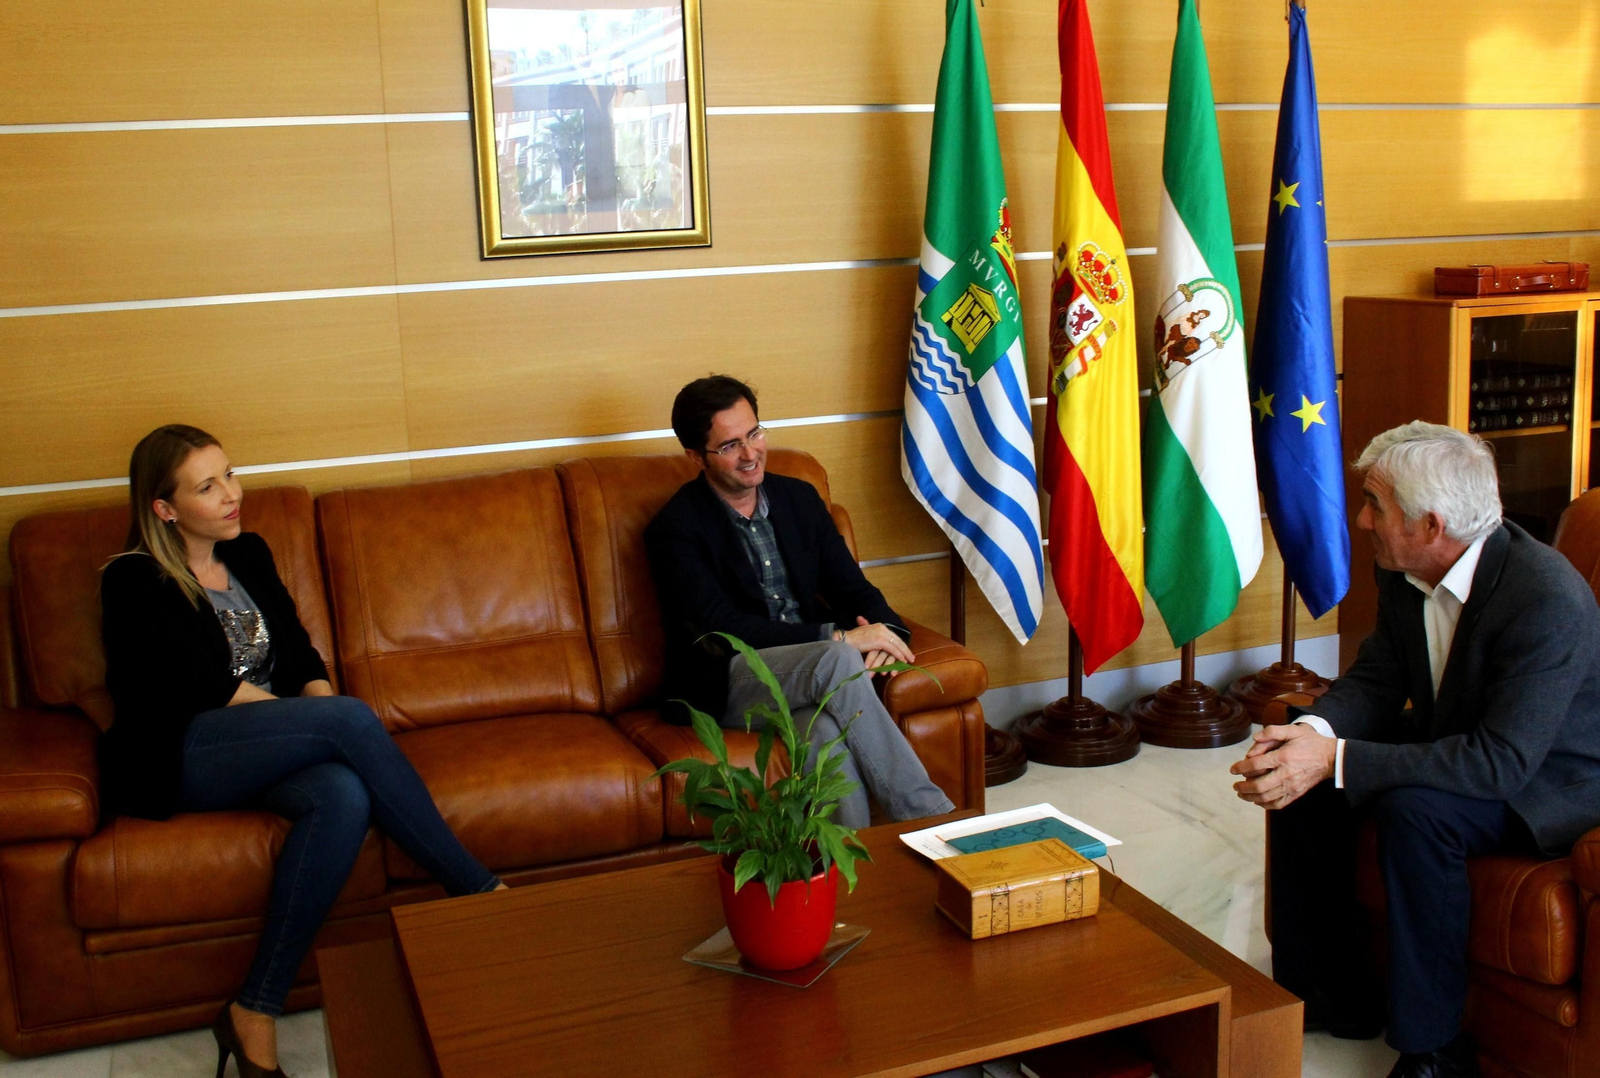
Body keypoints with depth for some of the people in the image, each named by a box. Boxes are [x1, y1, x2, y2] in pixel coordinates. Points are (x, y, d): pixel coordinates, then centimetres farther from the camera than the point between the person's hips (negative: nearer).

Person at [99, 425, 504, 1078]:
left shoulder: (249, 555, 19)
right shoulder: (133, 582, 0)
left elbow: (301, 657, 17)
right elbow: (205, 686, -11)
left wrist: (322, 706, -6)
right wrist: (327, 719, -11)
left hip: (271, 753, 6)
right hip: (179, 761, -5)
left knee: (343, 795, -32)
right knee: (351, 716, -31)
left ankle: (255, 1016, -28)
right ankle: (477, 890, -26)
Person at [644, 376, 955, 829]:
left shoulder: (799, 498, 12)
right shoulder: (675, 528, -6)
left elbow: (853, 588, 12)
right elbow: (721, 631, -17)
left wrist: (885, 632, -13)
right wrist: (840, 638, -22)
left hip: (810, 671, 4)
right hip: (725, 689, -4)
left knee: (831, 731, -35)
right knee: (837, 661, -35)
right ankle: (927, 817, -31)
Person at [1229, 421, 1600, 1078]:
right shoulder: (1405, 574, -7)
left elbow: (1504, 760, -36)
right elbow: (1376, 681, 0)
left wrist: (1337, 758, -39)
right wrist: (1314, 731, -24)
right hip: (1453, 746, 8)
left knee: (1415, 810, -33)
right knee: (1301, 776, -7)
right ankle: (1322, 987, 8)